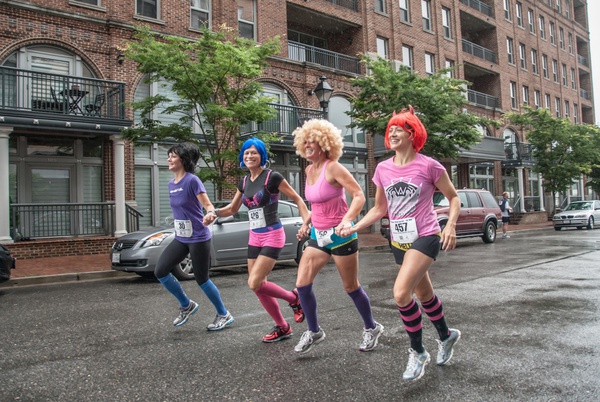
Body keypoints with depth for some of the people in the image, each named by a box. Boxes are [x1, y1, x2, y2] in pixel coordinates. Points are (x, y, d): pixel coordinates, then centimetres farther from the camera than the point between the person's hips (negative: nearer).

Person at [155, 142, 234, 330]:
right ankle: (187, 305, 19)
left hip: (198, 238, -7)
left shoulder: (192, 180, -14)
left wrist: (210, 214, -40)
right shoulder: (171, 183, 9)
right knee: (160, 271, -1)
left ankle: (224, 315, 21)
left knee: (201, 279, 0)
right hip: (180, 238, 7)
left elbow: (208, 205, -18)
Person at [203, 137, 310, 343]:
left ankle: (294, 298, 10)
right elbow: (232, 208, 20)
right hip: (254, 237, 7)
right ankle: (282, 328, 23)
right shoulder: (244, 182, 9)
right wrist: (215, 213, 1)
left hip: (272, 236, -7)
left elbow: (297, 199, -6)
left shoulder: (272, 177, -11)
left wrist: (307, 222, -17)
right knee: (259, 287, 7)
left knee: (255, 283, -15)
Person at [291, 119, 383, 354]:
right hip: (318, 235, 7)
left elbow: (359, 196, -19)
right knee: (302, 284, -1)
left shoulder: (332, 167, -15)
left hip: (340, 235, -7)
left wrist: (347, 220, -34)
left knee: (351, 287, 7)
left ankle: (371, 328, 31)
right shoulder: (309, 170, 8)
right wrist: (306, 224, 15)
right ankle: (314, 332, 18)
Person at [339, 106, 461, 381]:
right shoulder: (383, 169, 4)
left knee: (401, 293, -21)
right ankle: (446, 336, 46)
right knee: (424, 294, 19)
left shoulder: (429, 166, -9)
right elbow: (379, 209, 12)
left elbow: (453, 198, 0)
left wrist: (450, 225, -16)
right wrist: (355, 227, 0)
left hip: (425, 237, -6)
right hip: (399, 242, 6)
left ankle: (417, 353, 1)